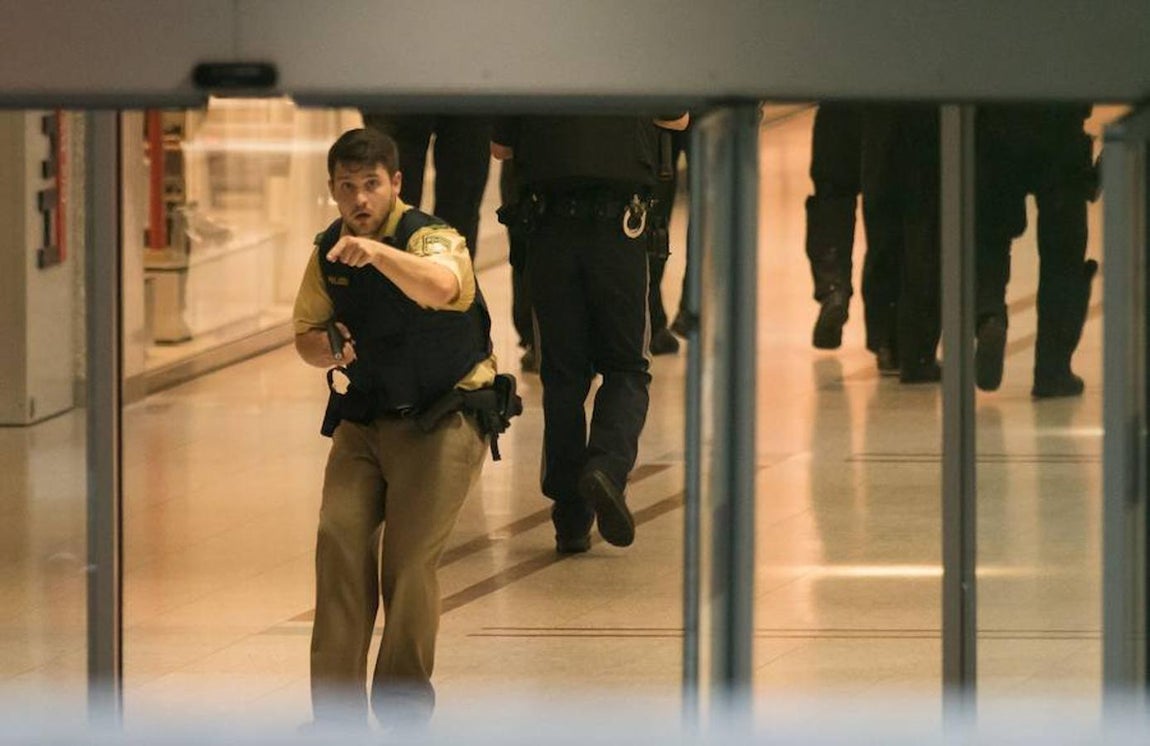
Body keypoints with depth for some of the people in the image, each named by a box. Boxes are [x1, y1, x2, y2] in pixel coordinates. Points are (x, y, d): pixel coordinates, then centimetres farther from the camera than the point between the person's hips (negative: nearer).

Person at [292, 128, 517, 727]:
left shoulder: (430, 237, -16)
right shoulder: (327, 251, 4)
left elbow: (441, 287, -41)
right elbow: (305, 336, 14)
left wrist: (376, 251, -58)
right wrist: (328, 349, -12)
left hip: (442, 421, -5)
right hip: (362, 422, 5)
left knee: (409, 561, -13)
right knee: (339, 537, -11)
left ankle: (403, 711, 1)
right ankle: (335, 710, -9)